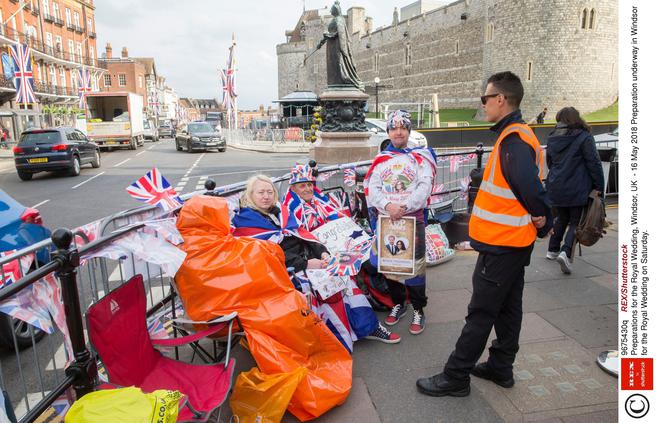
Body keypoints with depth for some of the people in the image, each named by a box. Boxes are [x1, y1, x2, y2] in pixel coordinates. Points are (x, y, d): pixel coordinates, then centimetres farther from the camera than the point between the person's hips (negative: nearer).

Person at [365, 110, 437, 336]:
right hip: (385, 218, 3)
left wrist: (404, 207, -21)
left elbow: (424, 187, -8)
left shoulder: (421, 157, 4)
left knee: (415, 264, -3)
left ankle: (418, 310, 12)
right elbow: (372, 188, 1)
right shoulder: (381, 159, 12)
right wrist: (388, 206, -17)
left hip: (413, 217, -3)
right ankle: (398, 304, 28)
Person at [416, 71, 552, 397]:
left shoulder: (513, 141, -20)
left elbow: (530, 188, -29)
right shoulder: (517, 135, 12)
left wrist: (542, 220, -13)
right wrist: (542, 222, 7)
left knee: (481, 312, -2)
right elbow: (532, 185, 14)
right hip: (514, 241, 10)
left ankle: (455, 377, 10)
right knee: (507, 307, 18)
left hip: (501, 244, -10)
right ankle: (500, 367, 32)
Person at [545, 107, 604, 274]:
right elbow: (594, 164, -10)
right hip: (577, 189, -5)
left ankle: (553, 250, 29)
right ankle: (566, 252, -16)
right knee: (575, 222, 2)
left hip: (556, 188, 5)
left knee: (561, 218, 21)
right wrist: (599, 187, -4)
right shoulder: (584, 137, -8)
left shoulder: (552, 139, 7)